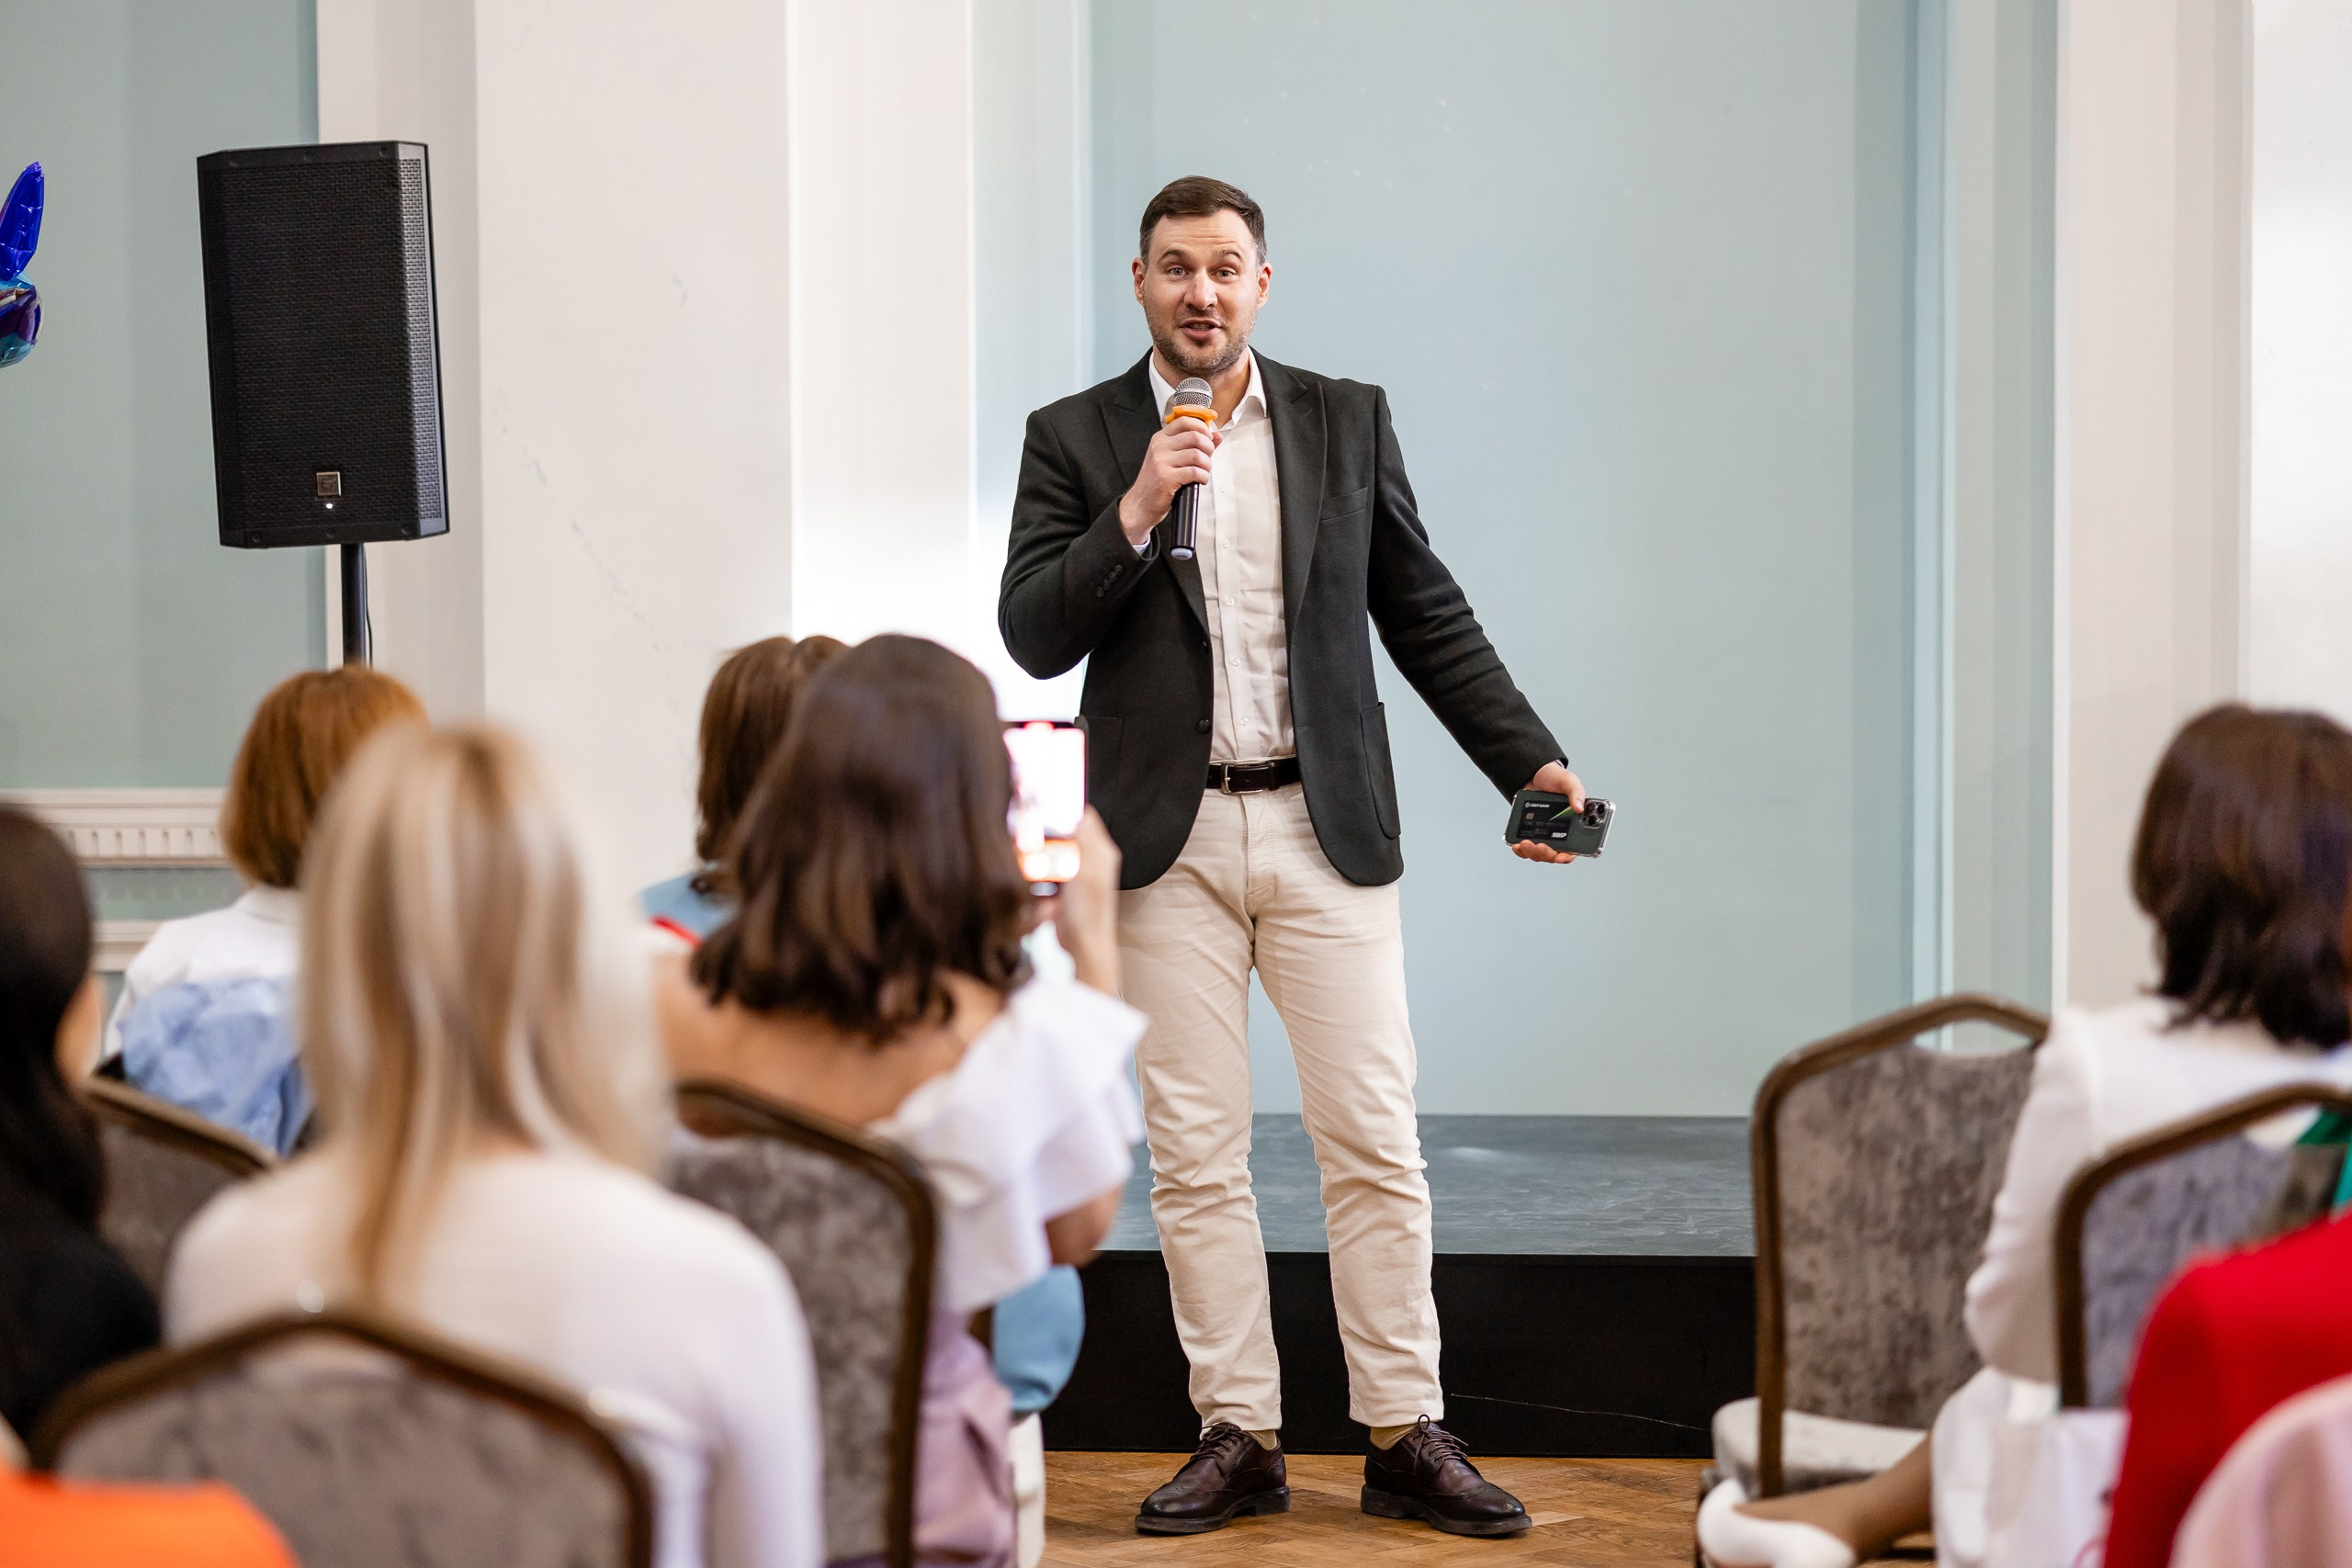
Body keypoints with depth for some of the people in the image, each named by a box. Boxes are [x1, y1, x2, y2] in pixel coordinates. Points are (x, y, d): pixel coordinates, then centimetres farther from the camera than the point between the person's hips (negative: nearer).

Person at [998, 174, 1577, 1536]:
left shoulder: (1348, 421, 9)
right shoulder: (1076, 440, 5)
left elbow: (1426, 613, 11)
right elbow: (1034, 634, -3)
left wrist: (1532, 760, 5)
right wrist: (1138, 509, -15)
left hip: (1325, 826, 1)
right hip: (1171, 840, 0)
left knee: (1375, 1141, -2)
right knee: (1195, 1154, 1)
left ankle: (1408, 1438, 6)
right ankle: (1239, 1436, 10)